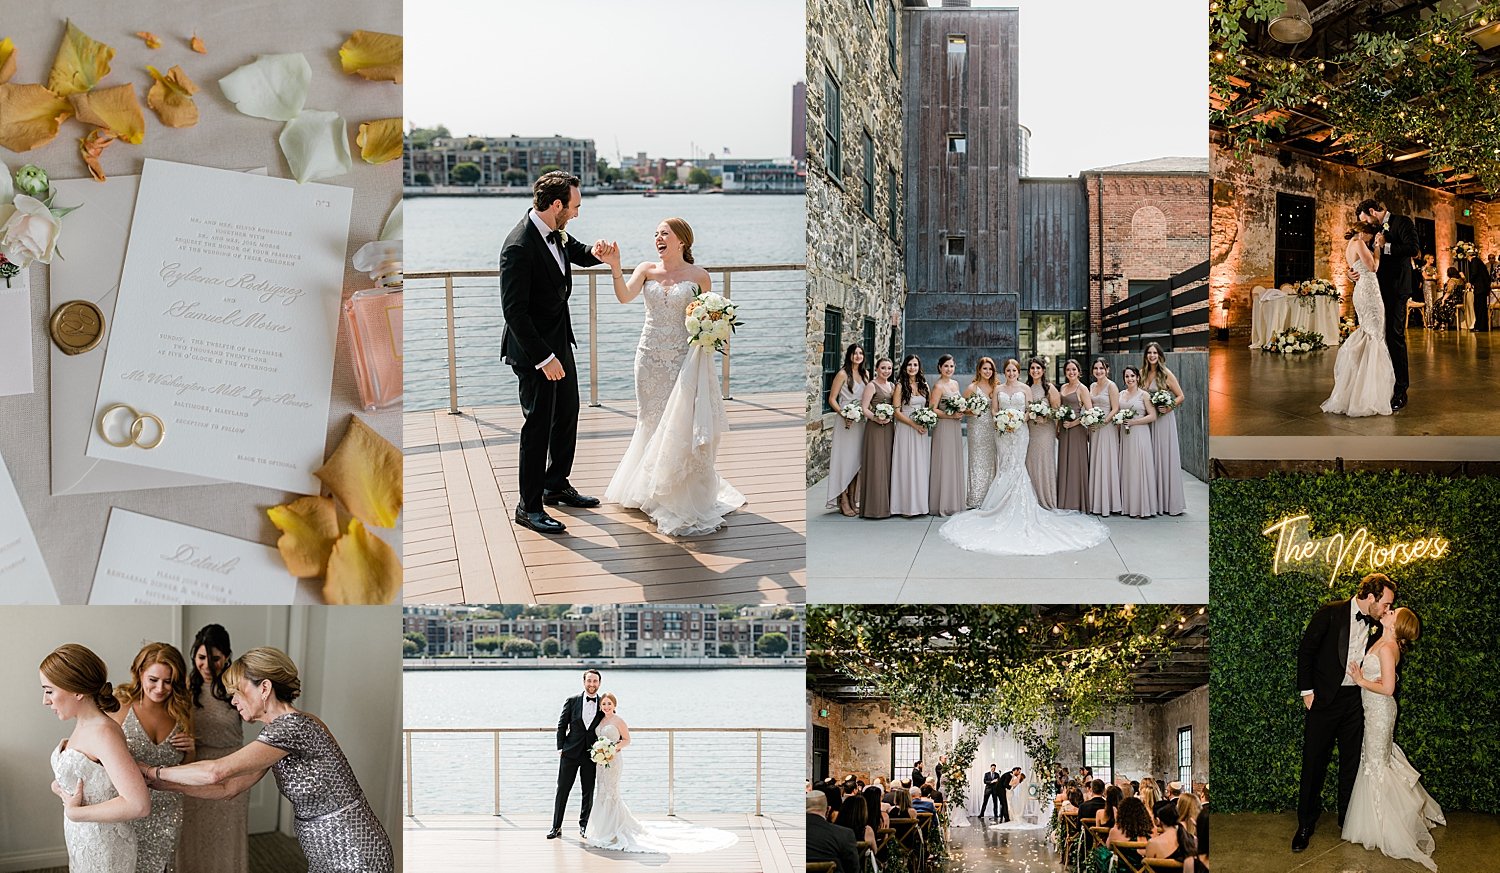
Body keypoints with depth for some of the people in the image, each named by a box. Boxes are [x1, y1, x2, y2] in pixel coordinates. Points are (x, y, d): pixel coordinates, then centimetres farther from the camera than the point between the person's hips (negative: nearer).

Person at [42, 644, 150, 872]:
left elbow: (139, 805, -31)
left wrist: (74, 812, -21)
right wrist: (62, 787, -2)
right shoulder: (84, 727, 4)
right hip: (82, 843, 8)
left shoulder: (103, 733, -23)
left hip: (103, 848, -8)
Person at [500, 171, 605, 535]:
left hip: (560, 341, 9)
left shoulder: (555, 233, -1)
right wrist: (544, 358, -26)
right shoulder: (519, 246, -27)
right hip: (534, 348, -9)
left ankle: (557, 485, 36)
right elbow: (514, 311, -27)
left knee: (567, 414, 20)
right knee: (539, 424, -3)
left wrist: (596, 253, -5)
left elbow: (579, 254, 20)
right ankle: (529, 506, 7)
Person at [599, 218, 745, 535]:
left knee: (682, 425, -3)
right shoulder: (646, 269, 3)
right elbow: (624, 296, -15)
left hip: (683, 358, -2)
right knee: (652, 422, 11)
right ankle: (653, 492, 26)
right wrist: (614, 266, -29)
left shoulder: (698, 276, -2)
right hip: (650, 357, 2)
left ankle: (683, 495, 11)